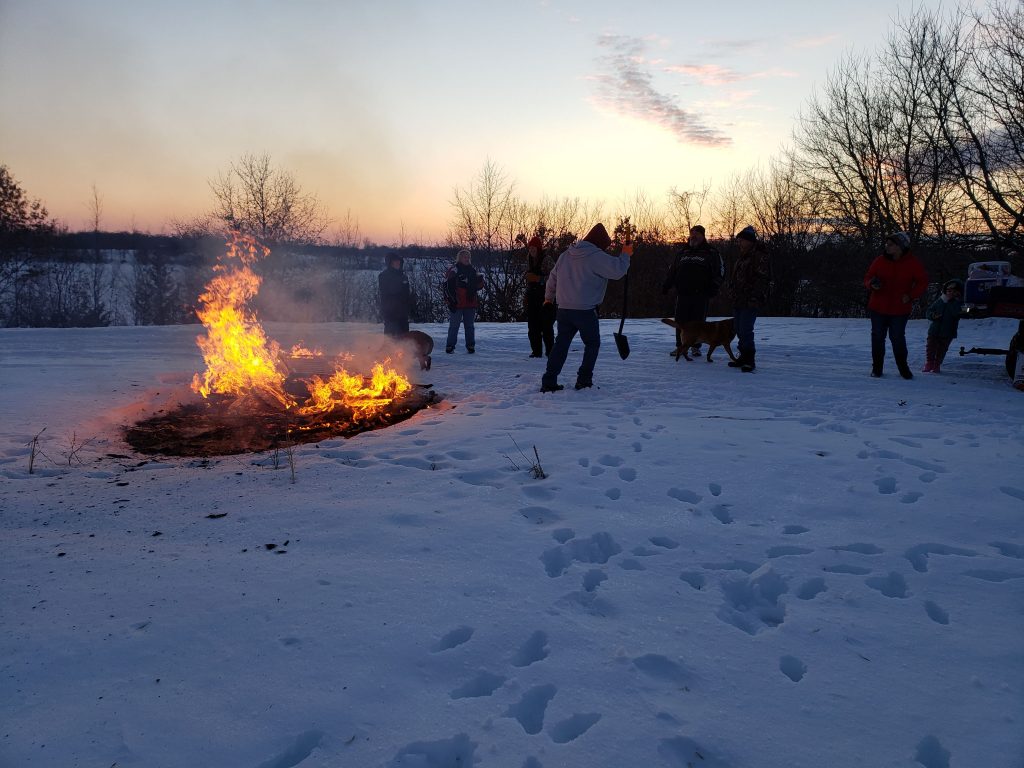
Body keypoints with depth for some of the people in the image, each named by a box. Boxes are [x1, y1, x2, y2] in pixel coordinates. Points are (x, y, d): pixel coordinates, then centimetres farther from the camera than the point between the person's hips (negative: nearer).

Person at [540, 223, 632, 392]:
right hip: (585, 311, -6)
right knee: (592, 344, 13)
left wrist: (549, 297, 35)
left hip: (563, 310, 6)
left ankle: (549, 382, 5)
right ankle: (584, 380, 8)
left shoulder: (566, 255, 12)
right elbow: (617, 270, -16)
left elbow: (553, 278, 20)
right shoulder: (596, 256, -11)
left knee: (561, 344, 10)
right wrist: (626, 255, 2)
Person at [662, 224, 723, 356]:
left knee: (698, 321, 2)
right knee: (680, 320, 2)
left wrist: (714, 288, -8)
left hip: (700, 295, -3)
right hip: (682, 293, 3)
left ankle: (696, 346, 12)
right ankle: (680, 346, 10)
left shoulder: (711, 253, 5)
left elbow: (720, 271, 3)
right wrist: (666, 286, 14)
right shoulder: (682, 252, 16)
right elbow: (672, 270, 22)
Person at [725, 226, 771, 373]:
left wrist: (754, 298, -23)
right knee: (739, 330, 13)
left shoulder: (759, 257, -11)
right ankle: (744, 356, 23)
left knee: (745, 330, -12)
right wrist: (732, 293, 19)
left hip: (750, 302, -9)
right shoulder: (741, 257, 19)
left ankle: (749, 360, -5)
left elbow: (762, 279, -17)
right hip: (738, 301, 9)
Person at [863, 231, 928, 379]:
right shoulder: (880, 261, -1)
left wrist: (911, 296, -10)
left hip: (900, 310, -2)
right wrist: (872, 284, -18)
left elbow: (922, 283, 2)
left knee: (898, 339, 0)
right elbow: (867, 278, 5)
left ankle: (903, 368, 17)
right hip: (878, 307, 2)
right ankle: (877, 368, 19)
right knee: (878, 338, 7)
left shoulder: (913, 263, -4)